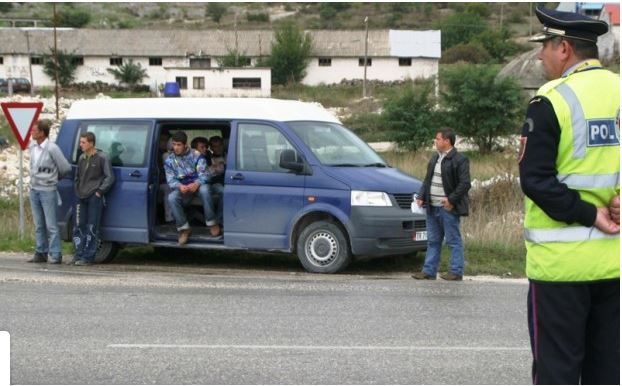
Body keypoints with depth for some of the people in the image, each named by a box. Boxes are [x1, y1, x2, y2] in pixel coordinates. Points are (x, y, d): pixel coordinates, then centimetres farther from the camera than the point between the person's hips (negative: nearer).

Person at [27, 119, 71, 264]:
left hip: (47, 191, -7)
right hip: (34, 190, 7)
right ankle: (41, 253, 17)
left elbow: (66, 168, -9)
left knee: (51, 225, -5)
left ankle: (55, 255, -1)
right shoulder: (32, 146, 6)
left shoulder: (52, 148, -15)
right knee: (39, 225, 11)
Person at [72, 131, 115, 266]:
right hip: (82, 198, 7)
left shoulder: (102, 158, -6)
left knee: (92, 228, -4)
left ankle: (88, 257, -1)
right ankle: (79, 255, 13)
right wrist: (78, 190, 13)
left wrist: (100, 191, -11)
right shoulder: (82, 158, 13)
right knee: (78, 227, 6)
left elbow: (110, 177, -8)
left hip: (95, 198, -6)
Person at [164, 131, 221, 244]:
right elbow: (171, 179, -5)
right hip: (182, 188, 2)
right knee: (172, 198, -32)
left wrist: (196, 183, -34)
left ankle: (212, 222, -22)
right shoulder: (169, 160, 1)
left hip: (198, 184, -2)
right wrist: (180, 186, -29)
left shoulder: (196, 155, -6)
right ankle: (183, 228, -19)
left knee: (204, 190, -39)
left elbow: (204, 173, -12)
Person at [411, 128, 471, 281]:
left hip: (448, 208, -8)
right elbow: (427, 180, 20)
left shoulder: (459, 160, -11)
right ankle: (429, 271, 17)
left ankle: (456, 271, 6)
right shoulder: (435, 158, 15)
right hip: (432, 207, 8)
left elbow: (465, 184, -15)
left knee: (454, 241, 0)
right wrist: (421, 197, 8)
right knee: (433, 241, 12)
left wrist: (452, 200, -18)